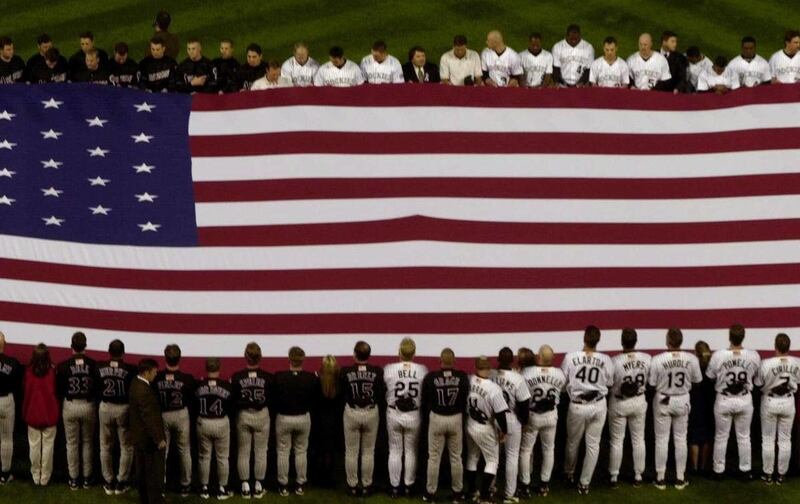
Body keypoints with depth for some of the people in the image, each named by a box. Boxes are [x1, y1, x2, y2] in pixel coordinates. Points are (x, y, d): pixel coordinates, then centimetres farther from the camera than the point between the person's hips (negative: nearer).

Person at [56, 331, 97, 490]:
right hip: (88, 405, 1)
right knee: (88, 442, 15)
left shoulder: (64, 366, -14)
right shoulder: (93, 364, -15)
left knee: (72, 443, 11)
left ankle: (73, 479, 16)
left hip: (70, 405, 0)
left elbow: (58, 389, -5)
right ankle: (87, 478, 20)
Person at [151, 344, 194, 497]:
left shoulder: (157, 378, -16)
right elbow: (192, 399, -6)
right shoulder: (187, 379, -19)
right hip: (181, 414, -1)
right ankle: (185, 485, 20)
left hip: (162, 415, 1)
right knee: (184, 451, 13)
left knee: (162, 451, 13)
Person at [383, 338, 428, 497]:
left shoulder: (388, 369, -14)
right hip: (414, 415, 0)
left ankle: (394, 487, 17)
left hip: (393, 414, 0)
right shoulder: (422, 371, -12)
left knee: (395, 451, 12)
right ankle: (409, 485, 22)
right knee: (411, 451, 15)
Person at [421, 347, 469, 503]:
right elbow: (466, 399, -2)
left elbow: (425, 401, -2)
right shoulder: (462, 377, -10)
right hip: (456, 419, 1)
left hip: (436, 419, -1)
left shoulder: (431, 377, -12)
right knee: (456, 457, 12)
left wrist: (426, 418, 13)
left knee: (434, 457, 8)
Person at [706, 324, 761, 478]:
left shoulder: (718, 355, -18)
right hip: (745, 400, 1)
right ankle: (745, 470, 21)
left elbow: (709, 376, -5)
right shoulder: (753, 356, -14)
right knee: (744, 437, 15)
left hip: (724, 401, -1)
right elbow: (756, 375, 3)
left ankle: (718, 470, 20)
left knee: (721, 437, 13)